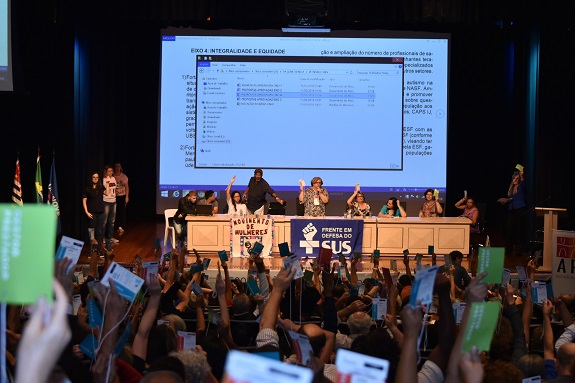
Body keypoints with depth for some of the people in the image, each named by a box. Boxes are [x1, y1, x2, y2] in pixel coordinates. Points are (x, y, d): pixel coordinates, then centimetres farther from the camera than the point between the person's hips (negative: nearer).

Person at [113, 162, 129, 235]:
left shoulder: (124, 176, 4)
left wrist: (127, 197, -1)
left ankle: (121, 227, -14)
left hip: (122, 196, 1)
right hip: (114, 196, -1)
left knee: (122, 212, -10)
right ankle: (118, 227, 9)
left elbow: (127, 187, 6)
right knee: (116, 212, 0)